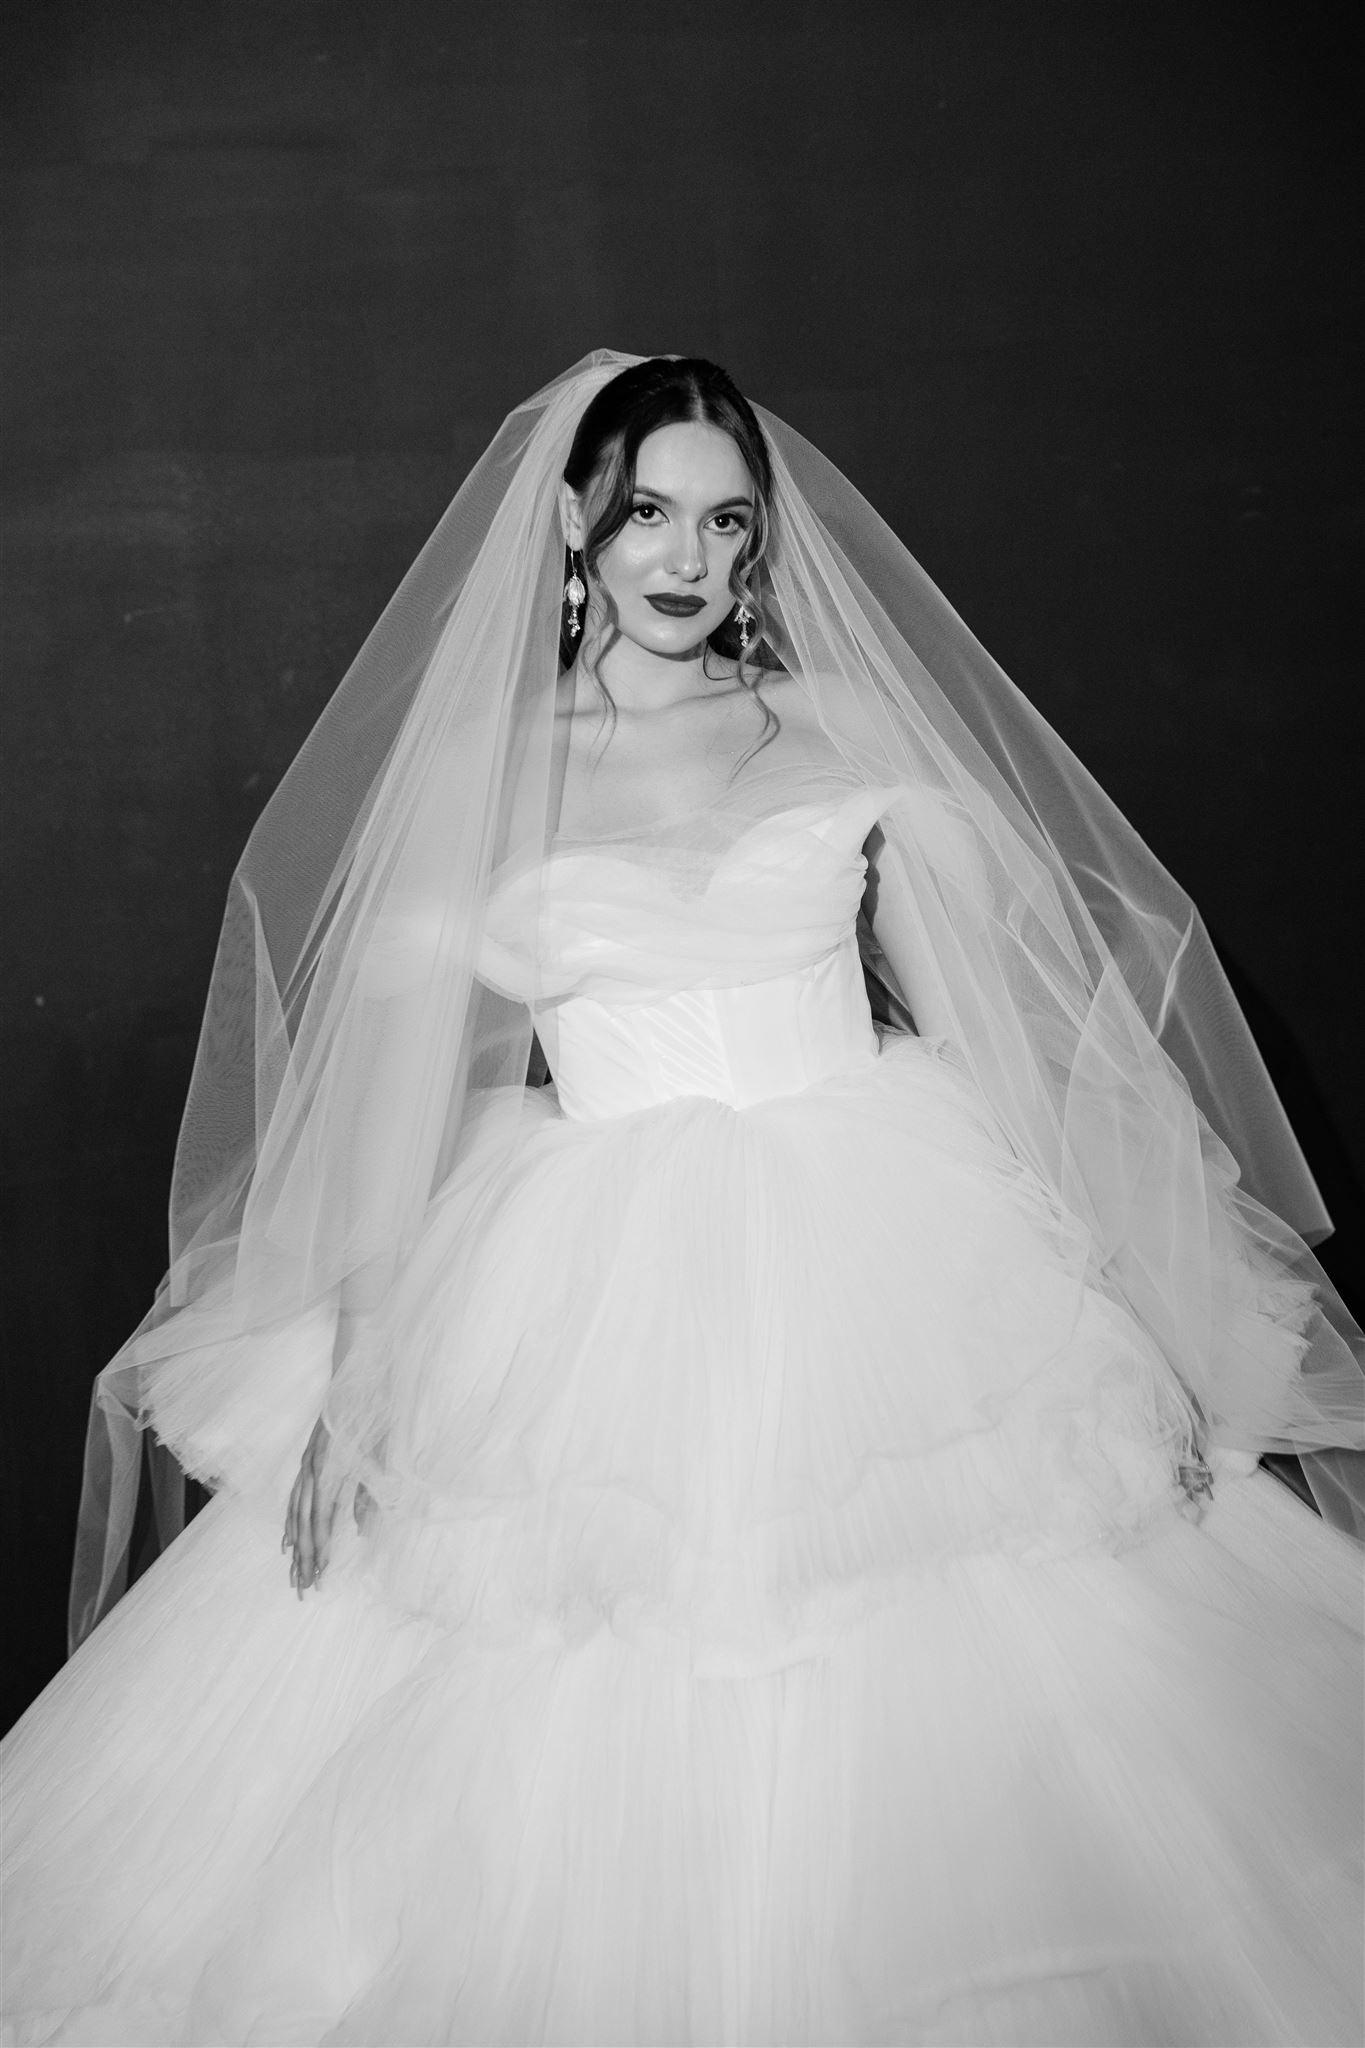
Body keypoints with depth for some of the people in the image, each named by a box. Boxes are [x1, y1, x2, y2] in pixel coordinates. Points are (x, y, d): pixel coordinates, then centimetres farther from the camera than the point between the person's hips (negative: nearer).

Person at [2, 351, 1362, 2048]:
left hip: (889, 1277, 1)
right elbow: (404, 1083, 2)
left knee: (949, 1744, 5)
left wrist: (1117, 1311, -1)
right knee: (572, 1795, 3)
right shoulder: (477, 765, 3)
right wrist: (357, 1369, -4)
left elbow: (996, 1025, 4)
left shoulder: (848, 729, 5)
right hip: (594, 1309, 0)